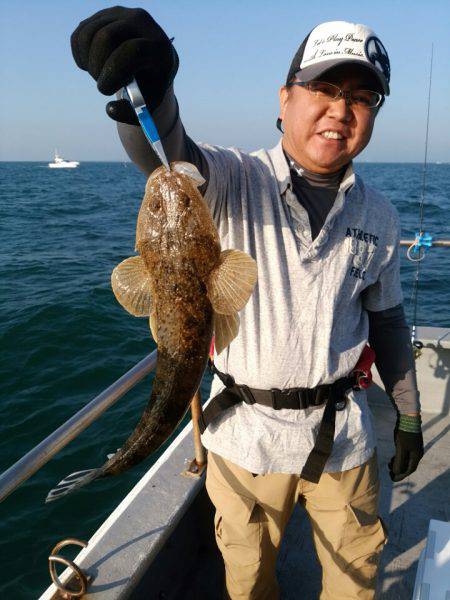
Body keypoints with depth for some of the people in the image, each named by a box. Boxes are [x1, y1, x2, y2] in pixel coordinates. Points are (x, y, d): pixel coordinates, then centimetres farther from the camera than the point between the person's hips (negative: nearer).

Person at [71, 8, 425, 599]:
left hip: (343, 433, 3)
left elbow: (386, 317, 9)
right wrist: (149, 89, -55)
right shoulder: (235, 180, -11)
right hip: (246, 431, -2)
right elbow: (169, 157, -33)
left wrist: (408, 414, 12)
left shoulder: (379, 216, 0)